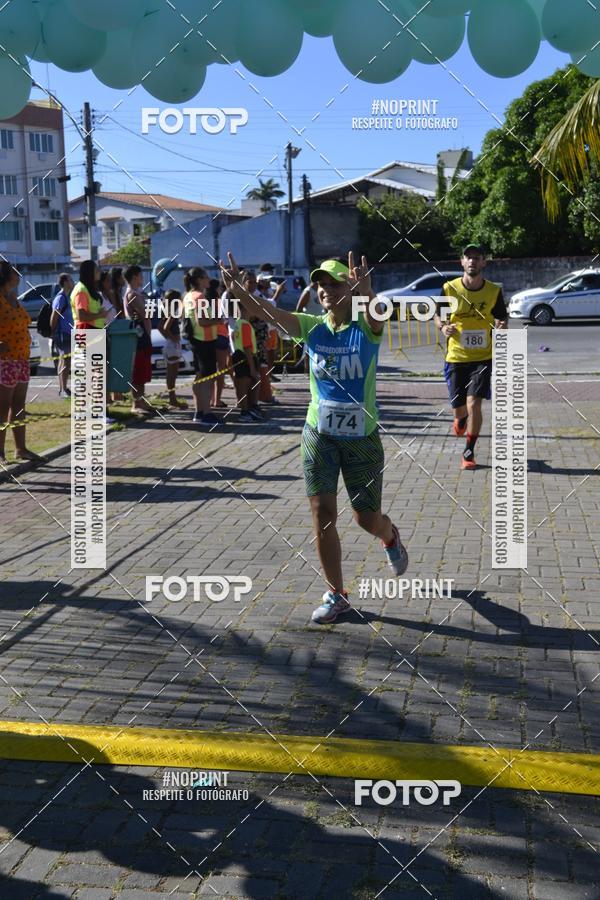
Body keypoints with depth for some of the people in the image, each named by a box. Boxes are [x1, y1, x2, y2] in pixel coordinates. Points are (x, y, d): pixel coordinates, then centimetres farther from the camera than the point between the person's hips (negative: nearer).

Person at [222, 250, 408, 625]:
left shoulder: (366, 328, -10)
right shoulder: (312, 326, -2)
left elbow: (375, 312, -35)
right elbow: (266, 312, -15)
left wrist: (365, 290, -58)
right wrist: (237, 288, -35)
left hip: (362, 438, -2)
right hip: (319, 436, 3)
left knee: (368, 519, 9)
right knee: (323, 516, -1)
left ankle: (391, 537, 47)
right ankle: (336, 596, 14)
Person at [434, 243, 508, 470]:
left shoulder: (494, 291, -4)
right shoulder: (449, 288, -5)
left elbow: (502, 317, 9)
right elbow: (438, 314, 7)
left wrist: (502, 326, -16)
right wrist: (443, 327, -15)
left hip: (483, 357, -1)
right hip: (455, 357, 1)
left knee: (474, 404, -13)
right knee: (459, 406, 9)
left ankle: (469, 452, 5)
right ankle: (460, 419, 50)